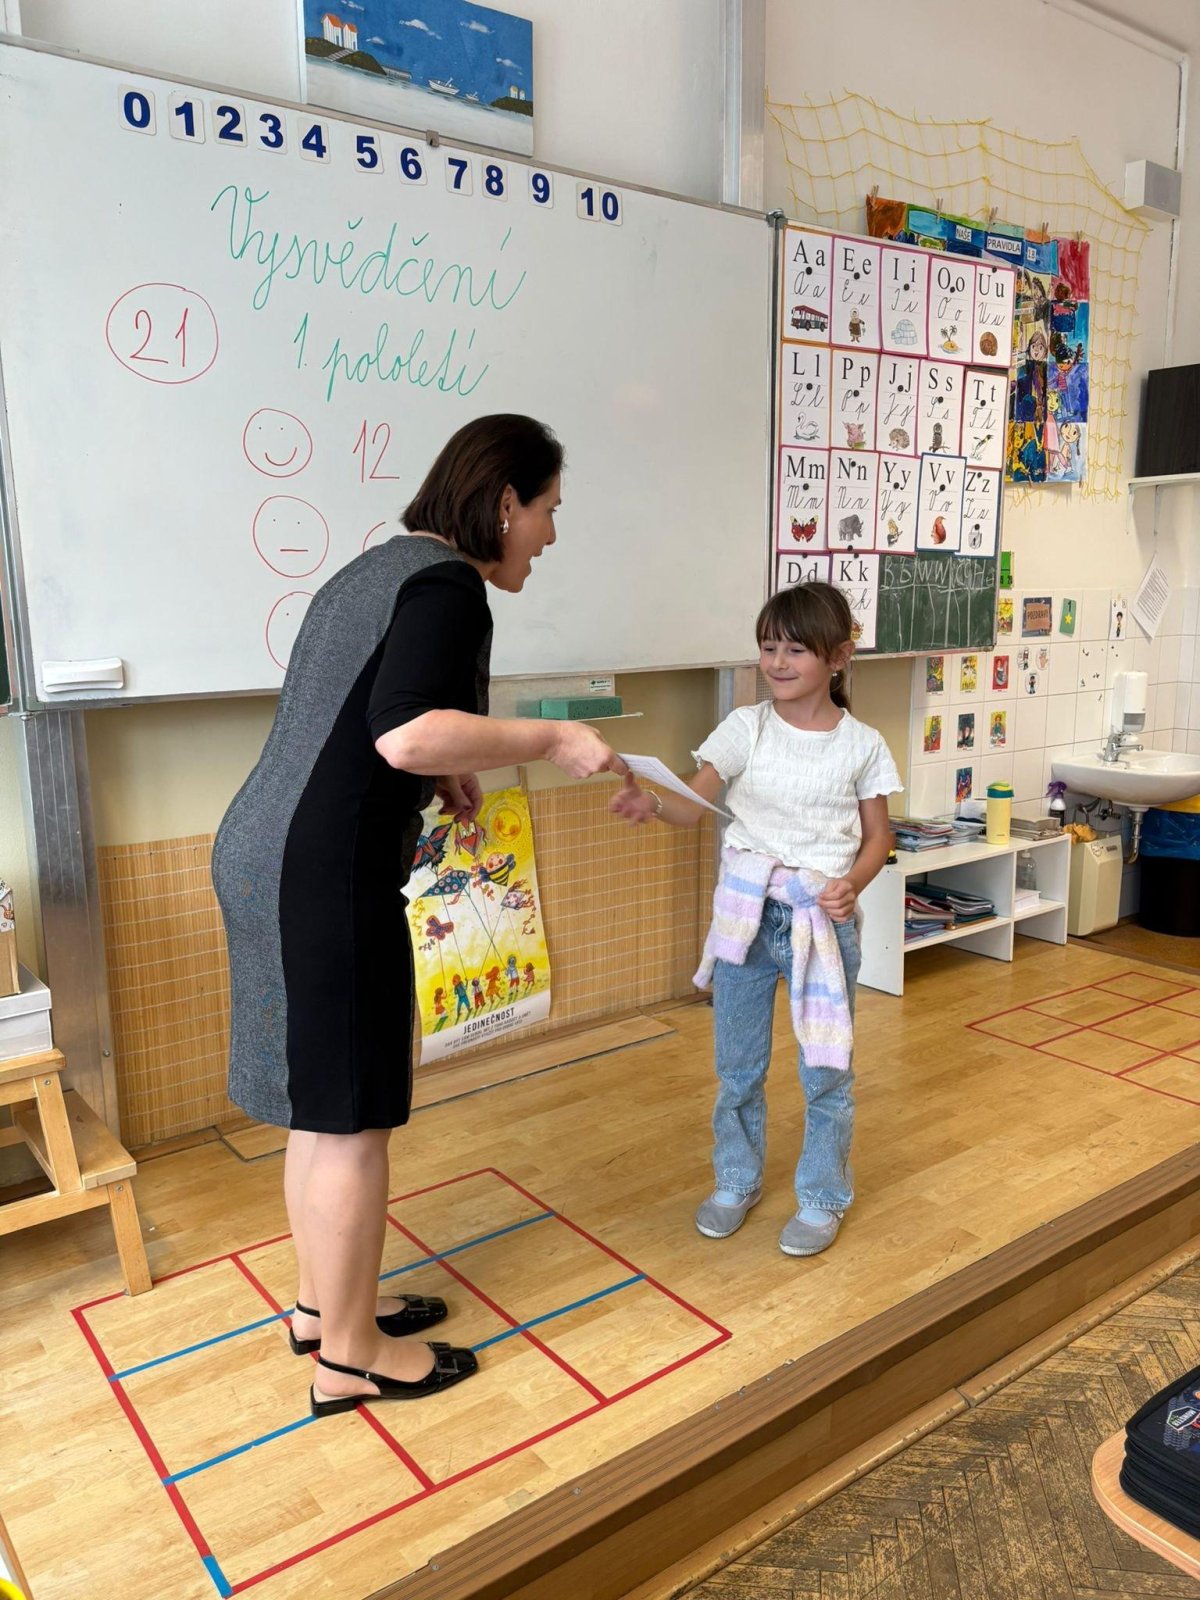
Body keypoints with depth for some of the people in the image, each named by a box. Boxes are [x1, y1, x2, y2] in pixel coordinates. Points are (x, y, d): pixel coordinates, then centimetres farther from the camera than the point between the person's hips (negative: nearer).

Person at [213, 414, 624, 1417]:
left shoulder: (381, 567, 18)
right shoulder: (448, 585, -13)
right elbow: (409, 734, -28)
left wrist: (435, 775, 17)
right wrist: (551, 742, -18)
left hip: (264, 854, 10)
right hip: (324, 876, -10)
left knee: (322, 1104, 20)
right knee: (352, 1116, 4)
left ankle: (321, 1302, 37)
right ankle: (351, 1356, 21)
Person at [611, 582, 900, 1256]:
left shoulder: (861, 744, -3)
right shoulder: (746, 727, -2)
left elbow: (878, 836, 3)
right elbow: (697, 803, -13)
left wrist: (853, 884, -16)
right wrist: (651, 803, -34)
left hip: (824, 916, -1)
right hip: (747, 912, 2)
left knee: (827, 1068, 7)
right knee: (738, 1065, 14)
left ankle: (823, 1198, 29)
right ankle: (737, 1181, 36)